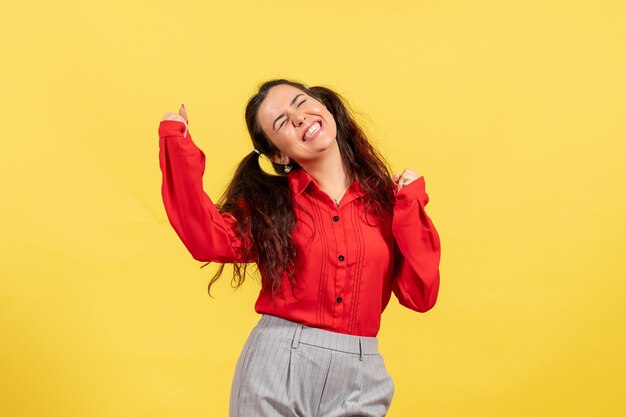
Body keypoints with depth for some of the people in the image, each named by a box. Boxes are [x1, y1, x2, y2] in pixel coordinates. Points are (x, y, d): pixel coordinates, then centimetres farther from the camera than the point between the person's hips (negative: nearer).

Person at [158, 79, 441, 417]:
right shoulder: (268, 202, 2)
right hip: (276, 372, -1)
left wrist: (410, 205, -6)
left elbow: (420, 295, -2)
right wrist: (177, 142, -13)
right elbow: (209, 239, -17)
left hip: (359, 379, 1)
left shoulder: (384, 199, 3)